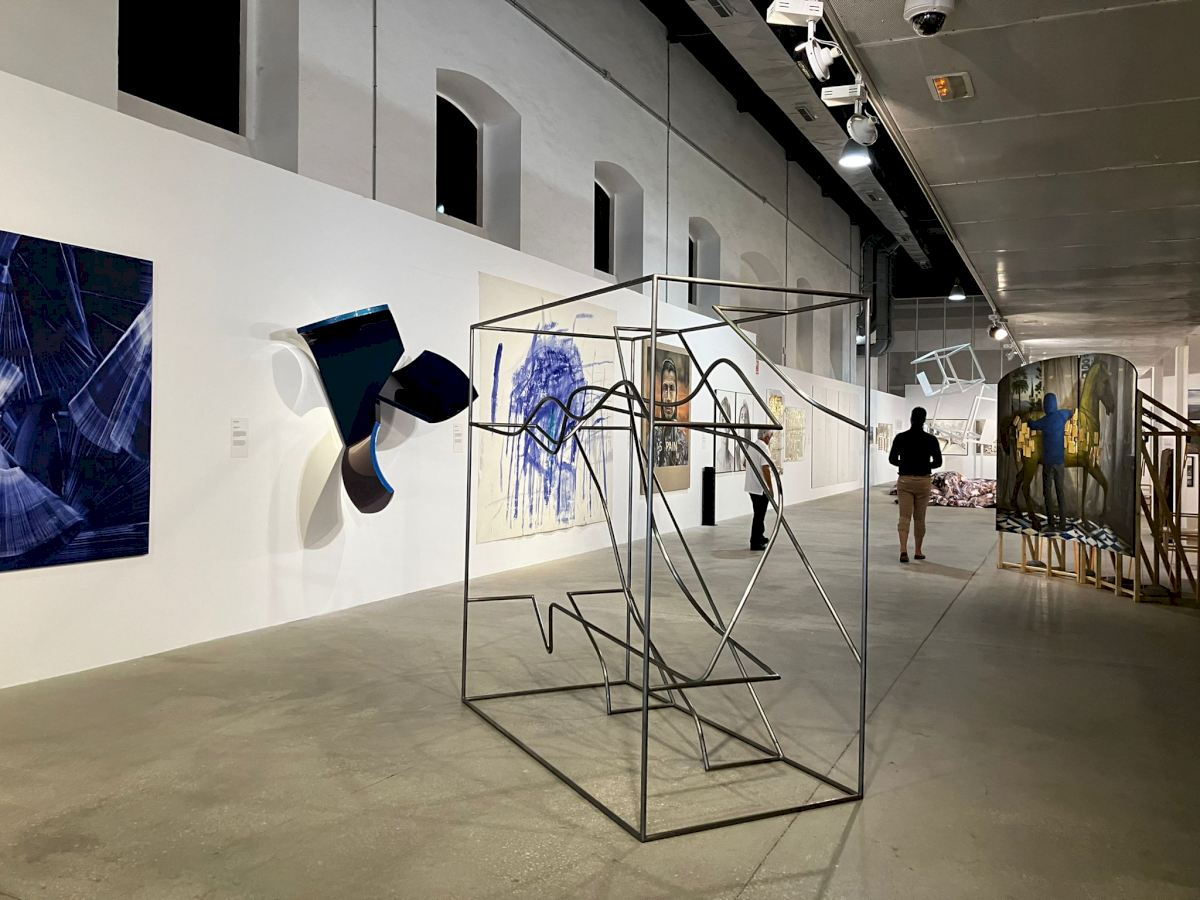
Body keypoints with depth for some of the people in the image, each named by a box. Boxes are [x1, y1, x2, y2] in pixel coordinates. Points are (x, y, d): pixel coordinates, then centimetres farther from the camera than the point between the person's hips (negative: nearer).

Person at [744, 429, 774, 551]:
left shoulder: (750, 446, 12)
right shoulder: (764, 448, -16)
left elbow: (746, 464, 23)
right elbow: (765, 469, -23)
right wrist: (770, 488, -19)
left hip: (751, 486, 9)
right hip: (761, 488, -9)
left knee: (759, 514, 20)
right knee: (759, 515, -2)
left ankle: (760, 537, 31)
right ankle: (756, 543, 1)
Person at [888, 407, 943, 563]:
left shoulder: (901, 437, -4)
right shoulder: (931, 439, -4)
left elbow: (892, 459, -1)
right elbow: (938, 462, -3)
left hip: (905, 481, 0)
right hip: (923, 481, 0)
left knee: (904, 517, -3)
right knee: (920, 517, 14)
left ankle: (903, 549, -22)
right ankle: (918, 551, 23)